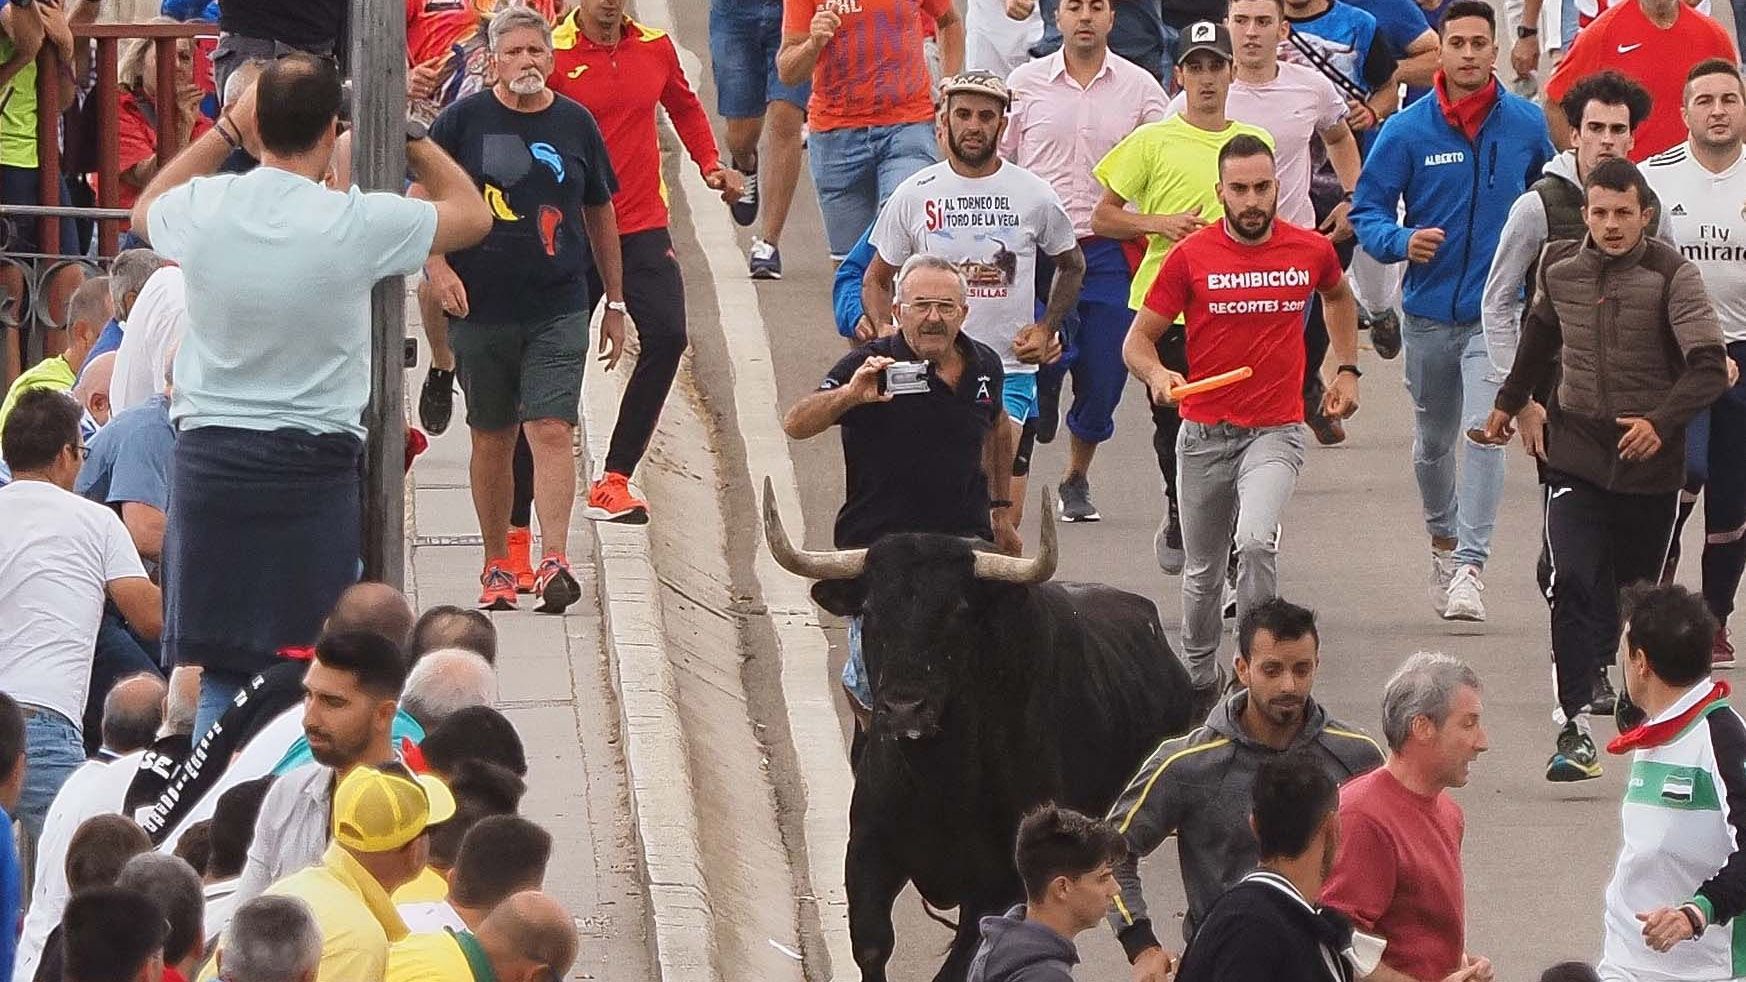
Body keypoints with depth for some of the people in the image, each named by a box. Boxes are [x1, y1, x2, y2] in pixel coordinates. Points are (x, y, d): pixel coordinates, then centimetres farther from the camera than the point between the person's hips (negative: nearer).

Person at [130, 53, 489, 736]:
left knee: (217, 677, 6)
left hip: (210, 456, 3)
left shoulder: (204, 208, -3)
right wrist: (408, 134, 18)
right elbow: (472, 214, 8)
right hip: (313, 467, -3)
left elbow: (146, 210, 25)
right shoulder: (357, 224, -11)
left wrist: (226, 131, 26)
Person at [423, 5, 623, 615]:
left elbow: (600, 214, 15)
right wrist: (437, 267, -12)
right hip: (480, 308, 0)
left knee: (552, 431, -12)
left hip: (558, 312, 0)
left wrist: (615, 303, 17)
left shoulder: (575, 125, 6)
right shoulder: (464, 120, 0)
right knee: (491, 440, 8)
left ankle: (554, 562, -19)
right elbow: (421, 199, 3)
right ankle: (497, 566, 19)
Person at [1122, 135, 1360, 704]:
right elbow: (1137, 341, -3)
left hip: (1276, 432, -1)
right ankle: (1200, 676, 36)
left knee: (1256, 540, -27)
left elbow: (1338, 295, 25)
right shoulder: (1191, 257, -7)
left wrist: (1347, 369, 19)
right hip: (1204, 434, 1)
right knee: (1203, 571, 15)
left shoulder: (1312, 251, -1)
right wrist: (1157, 374, -24)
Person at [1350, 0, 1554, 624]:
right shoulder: (1407, 131, -6)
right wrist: (1402, 241, -23)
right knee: (1433, 441, 18)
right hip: (1429, 311, 2)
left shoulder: (1528, 126, -2)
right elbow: (1367, 210, -4)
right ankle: (1443, 541, 42)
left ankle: (1471, 566, -19)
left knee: (1485, 432, -19)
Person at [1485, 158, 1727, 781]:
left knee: (1640, 590, 9)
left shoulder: (1671, 275, -10)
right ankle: (1574, 727, -17)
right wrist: (1510, 401, 34)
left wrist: (1661, 422, -31)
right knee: (1575, 583, -14)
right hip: (1578, 453, 1)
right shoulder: (1559, 268, 2)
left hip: (1650, 458, -1)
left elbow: (1709, 366, -17)